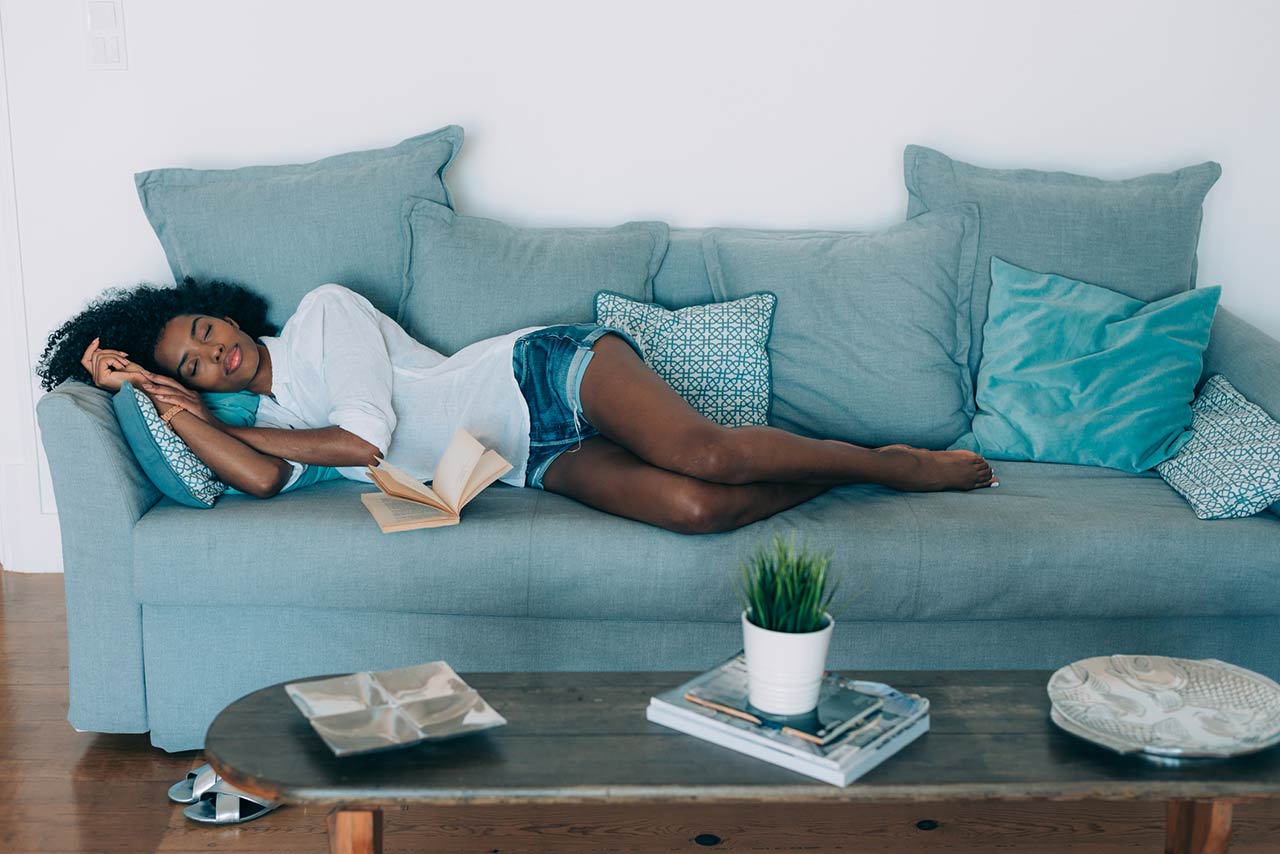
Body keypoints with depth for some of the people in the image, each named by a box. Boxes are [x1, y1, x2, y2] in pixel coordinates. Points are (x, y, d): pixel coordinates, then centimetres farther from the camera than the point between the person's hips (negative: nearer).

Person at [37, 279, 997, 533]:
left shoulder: (323, 312, 0)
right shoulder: (264, 424, 13)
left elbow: (367, 434, -13)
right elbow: (259, 478, -12)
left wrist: (249, 428, 0)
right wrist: (170, 404, -9)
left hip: (547, 372, -3)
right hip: (539, 464, 3)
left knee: (705, 455, -28)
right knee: (694, 509, -23)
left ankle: (898, 461, -4)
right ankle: (859, 470, 1)